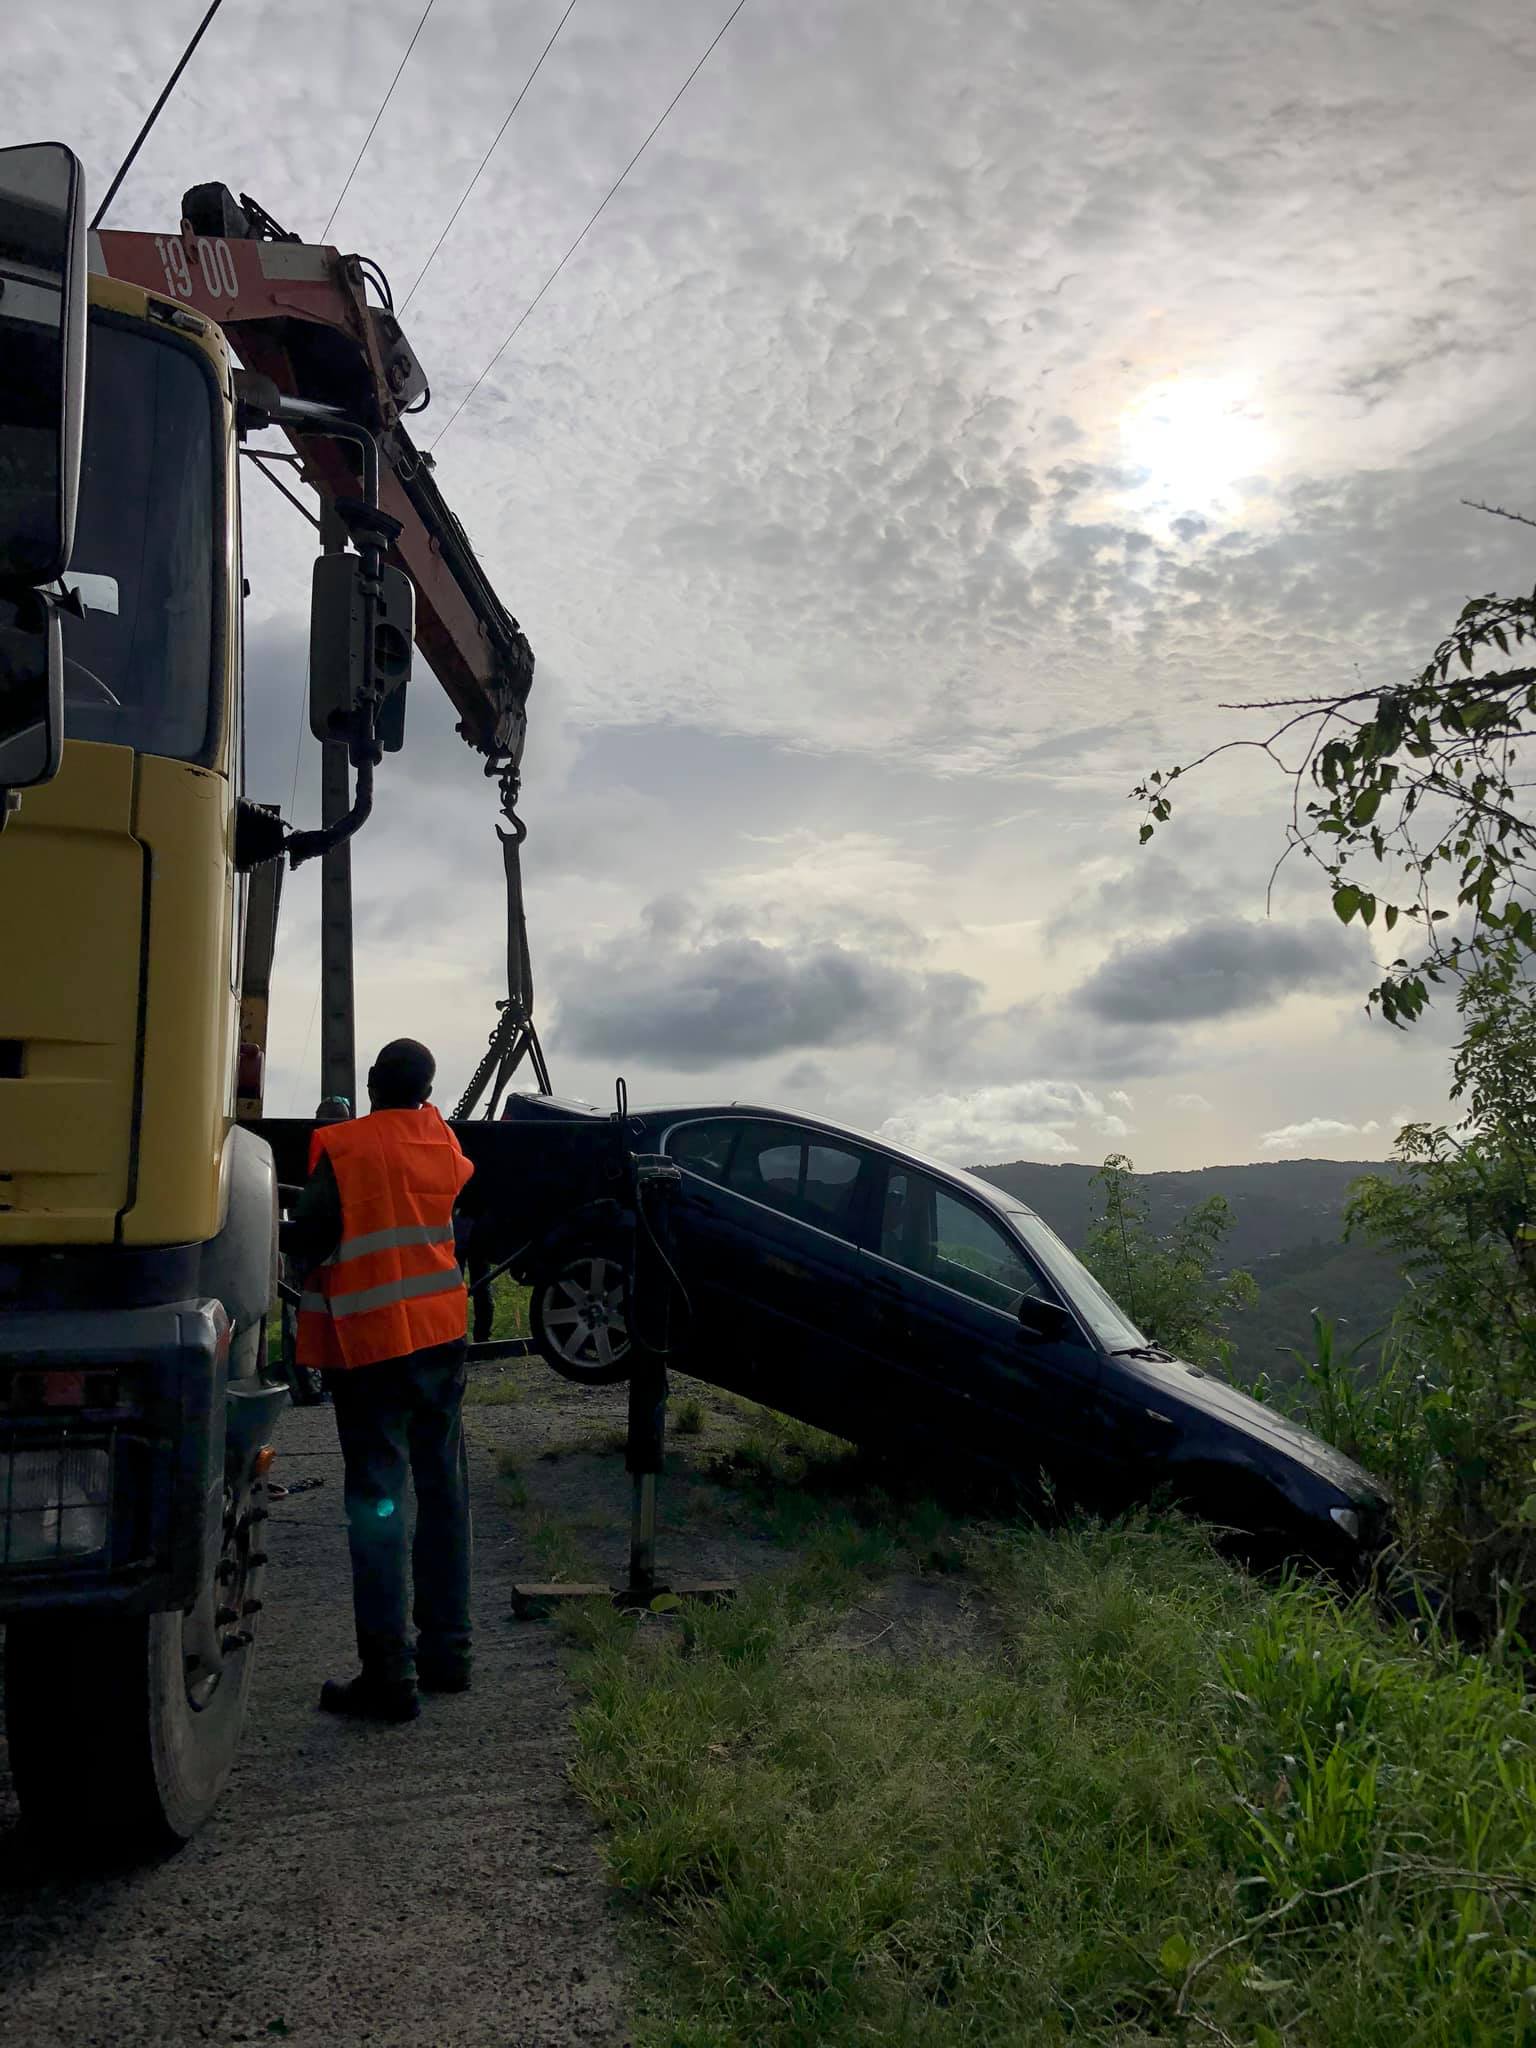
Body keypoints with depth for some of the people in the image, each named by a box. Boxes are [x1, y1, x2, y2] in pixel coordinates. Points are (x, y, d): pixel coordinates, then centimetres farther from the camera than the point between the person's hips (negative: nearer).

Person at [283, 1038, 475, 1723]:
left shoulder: (343, 1148, -13)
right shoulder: (442, 1140, 4)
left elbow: (307, 1240, -15)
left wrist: (277, 1232, 6)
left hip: (369, 1344, -5)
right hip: (440, 1335, 5)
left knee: (377, 1500, -2)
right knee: (444, 1491, 14)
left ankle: (389, 1674, -2)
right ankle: (447, 1649, 22)